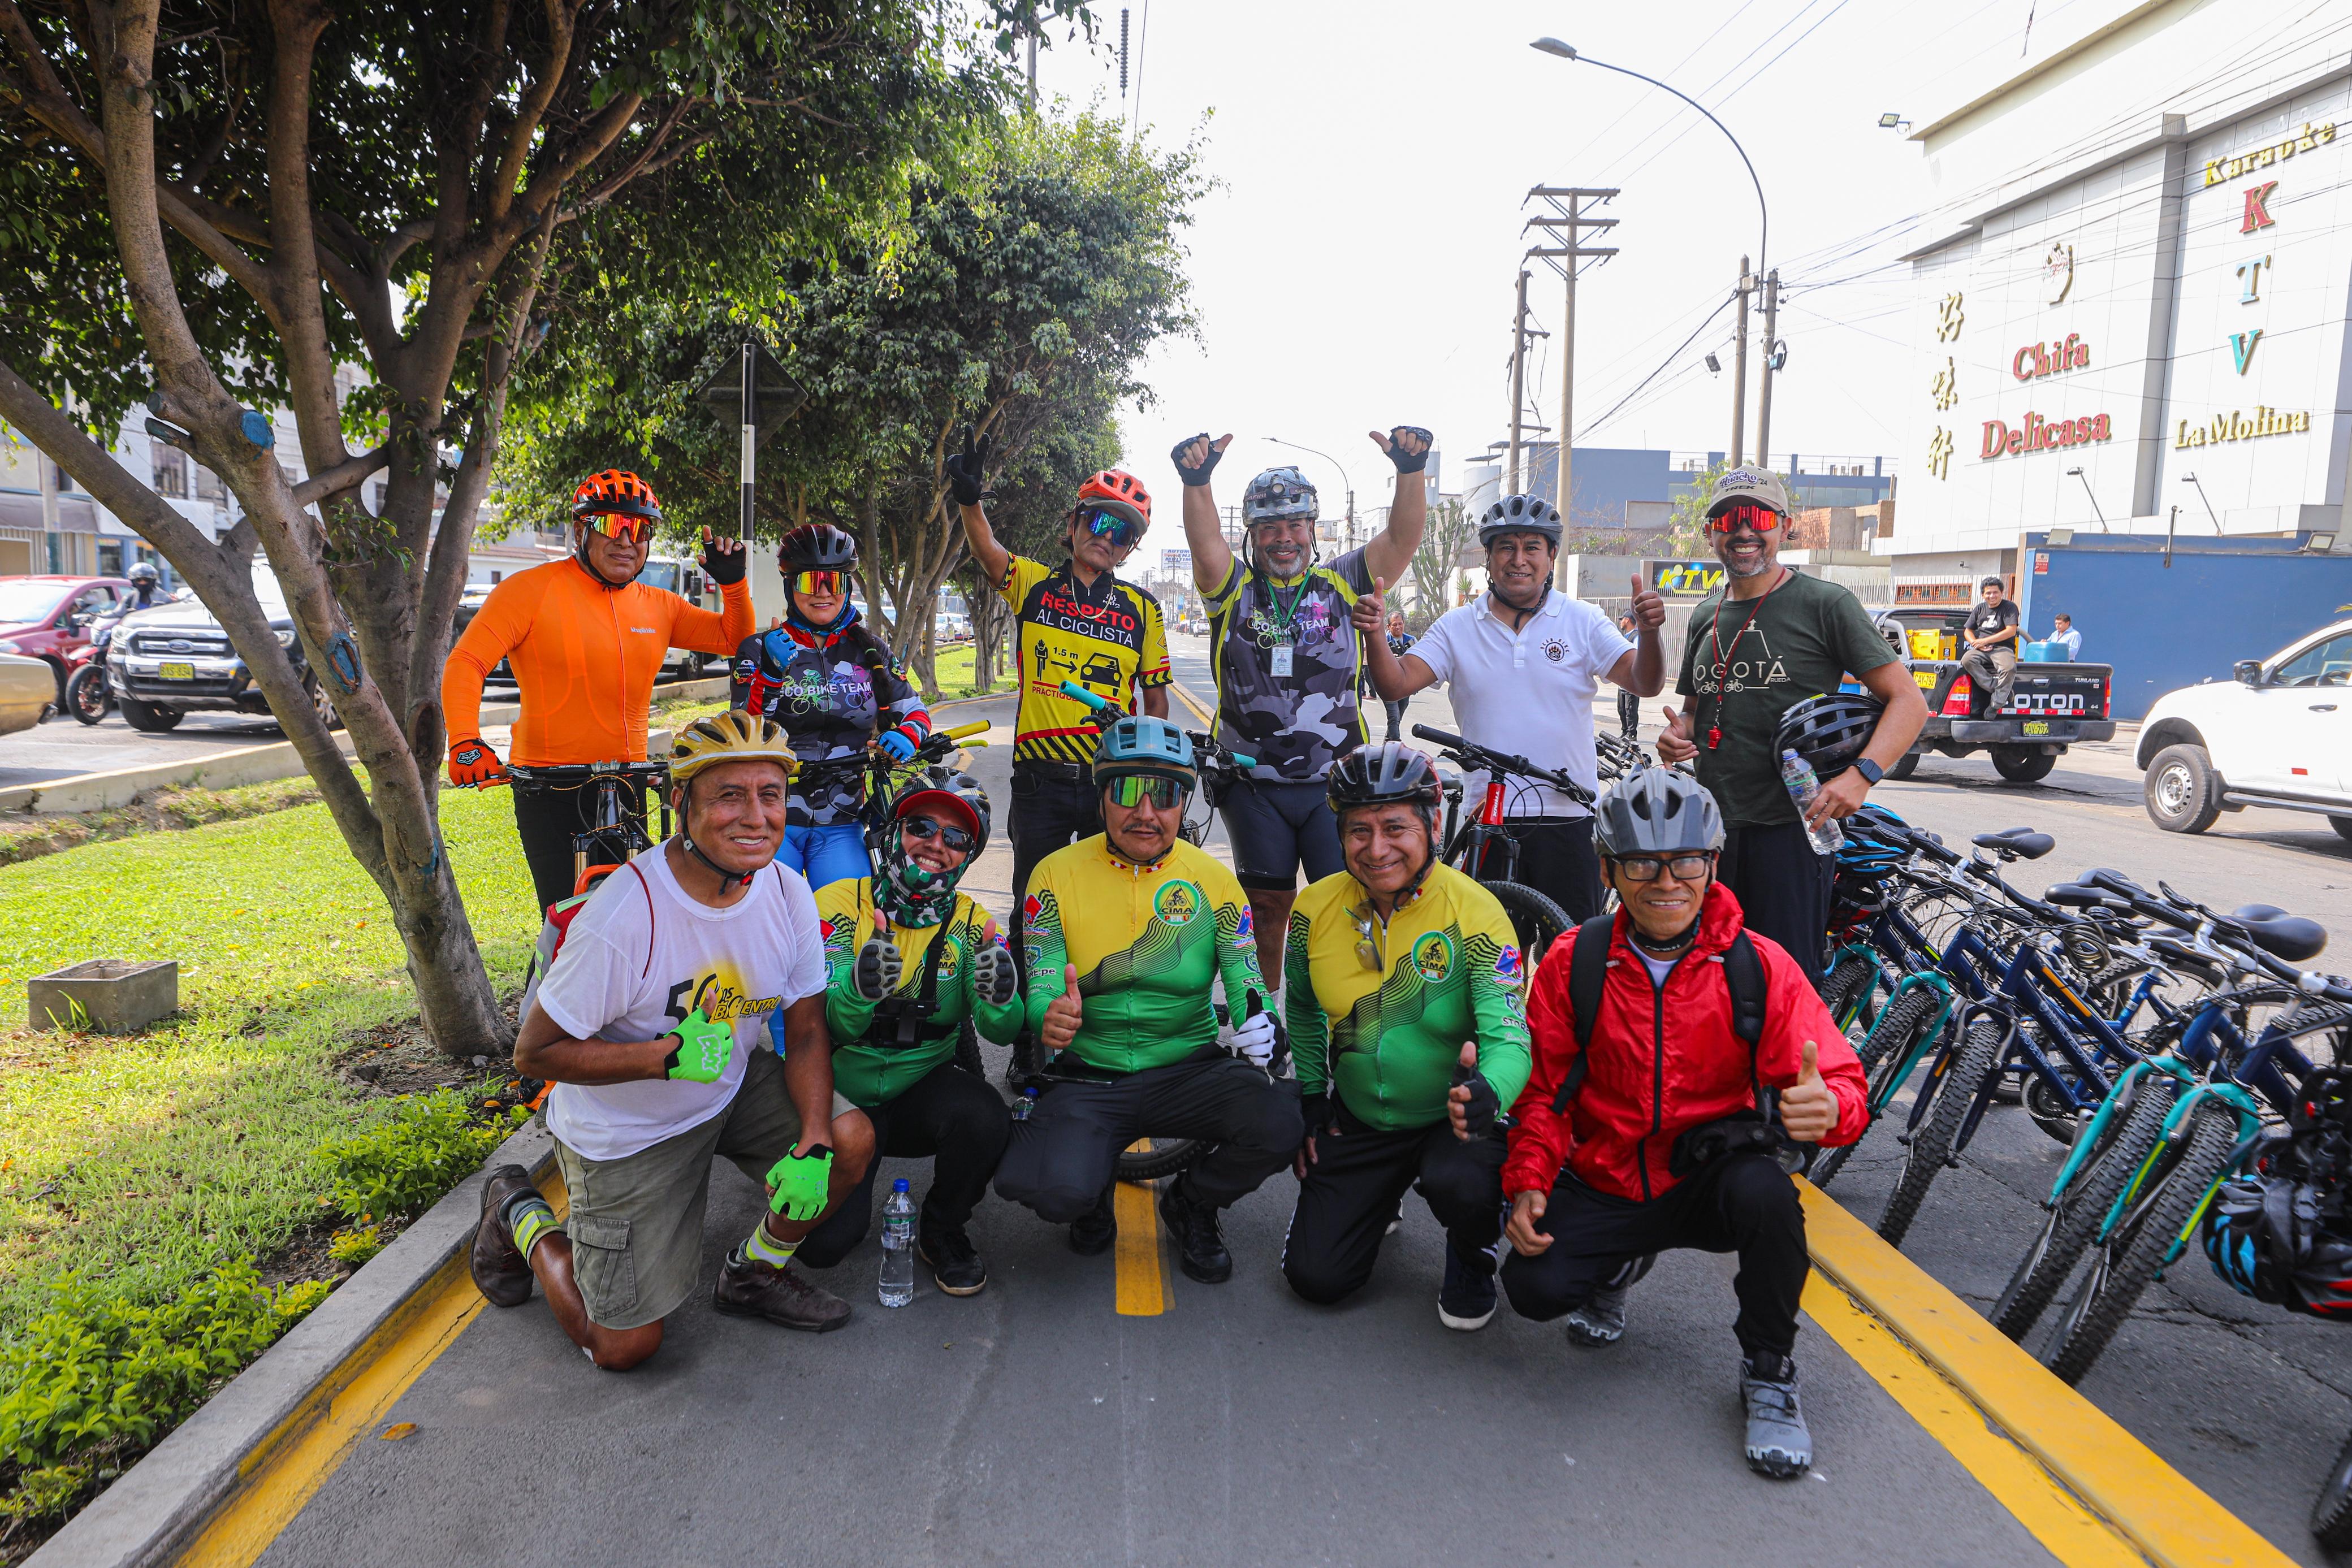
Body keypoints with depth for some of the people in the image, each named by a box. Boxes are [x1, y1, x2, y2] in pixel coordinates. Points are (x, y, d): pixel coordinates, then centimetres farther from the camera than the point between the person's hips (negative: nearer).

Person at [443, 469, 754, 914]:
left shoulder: (657, 606, 7)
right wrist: (465, 743, -26)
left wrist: (733, 583, -5)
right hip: (549, 791, -4)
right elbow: (466, 663, -11)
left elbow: (734, 640, 13)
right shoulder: (532, 590, -6)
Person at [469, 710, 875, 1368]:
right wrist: (668, 1056, -34)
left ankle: (756, 1273, 10)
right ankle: (520, 1215, 30)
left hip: (732, 1089, 5)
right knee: (624, 1347, 2)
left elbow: (805, 1031, -6)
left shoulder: (788, 894, -13)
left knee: (850, 1141, -18)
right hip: (626, 1128, -5)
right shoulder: (621, 918, -31)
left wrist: (815, 1143, -21)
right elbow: (535, 1052, -21)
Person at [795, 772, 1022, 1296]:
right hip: (840, 1099, -1)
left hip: (923, 1090, 1)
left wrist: (1000, 1000, -40)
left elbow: (1001, 1032, -16)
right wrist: (858, 989, -43)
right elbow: (821, 1026, -20)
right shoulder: (839, 904, -11)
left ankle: (942, 1232, 0)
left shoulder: (972, 925, -4)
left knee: (984, 1119, -31)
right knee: (823, 1242, -18)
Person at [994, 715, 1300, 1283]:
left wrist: (1260, 1022, -26)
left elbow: (1246, 982, -2)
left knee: (1278, 1123, -28)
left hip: (1188, 1071, 2)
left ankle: (1191, 1204, 7)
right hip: (1089, 1079, -1)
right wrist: (1050, 1016, -30)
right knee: (1055, 1190, -31)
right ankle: (1092, 1197, 12)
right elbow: (1040, 989, -5)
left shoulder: (1213, 880, -1)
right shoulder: (1057, 874, -3)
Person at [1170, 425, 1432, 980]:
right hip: (1255, 785, 0)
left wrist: (1411, 470, -27)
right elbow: (1205, 541, -16)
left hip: (1335, 782, 0)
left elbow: (1402, 538, -8)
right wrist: (1196, 481, -36)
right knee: (1267, 906, 9)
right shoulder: (1235, 588, 3)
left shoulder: (1343, 584, 5)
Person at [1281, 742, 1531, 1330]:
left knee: (1459, 1183, -36)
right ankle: (1380, 1198, 31)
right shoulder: (1315, 909, -8)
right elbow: (1303, 1011, 11)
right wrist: (1311, 1096, 3)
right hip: (1359, 1121, 4)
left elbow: (1508, 1036, -26)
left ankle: (1472, 1263, 2)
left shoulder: (1475, 913, -20)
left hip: (1455, 1119, -3)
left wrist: (1485, 1094, -47)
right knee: (1315, 1276, -3)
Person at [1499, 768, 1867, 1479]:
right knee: (1534, 1286, -21)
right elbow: (1543, 1090, 1)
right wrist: (1528, 1183, -13)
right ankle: (1619, 1265, 18)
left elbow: (1841, 1079, -14)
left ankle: (1768, 1372, -6)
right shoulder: (1573, 963, -8)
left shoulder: (1759, 966, -11)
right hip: (1602, 1181, 1)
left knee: (1766, 1193, -35)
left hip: (1708, 1180, -1)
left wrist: (1828, 1107, -39)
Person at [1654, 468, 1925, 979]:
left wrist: (1861, 774, -22)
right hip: (1711, 828, 6)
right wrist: (1676, 734, 2)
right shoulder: (1706, 616, 16)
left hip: (1791, 826, -5)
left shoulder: (1825, 604, -3)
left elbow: (1908, 699, -6)